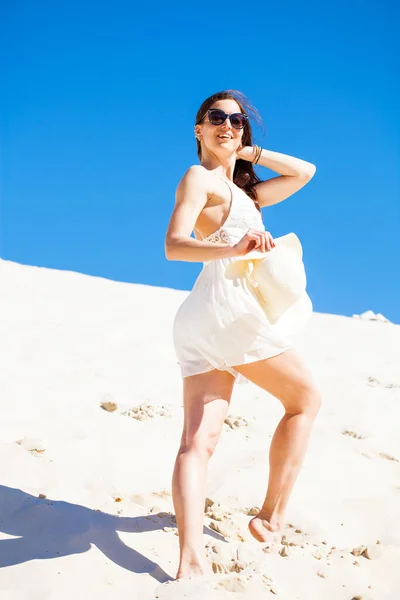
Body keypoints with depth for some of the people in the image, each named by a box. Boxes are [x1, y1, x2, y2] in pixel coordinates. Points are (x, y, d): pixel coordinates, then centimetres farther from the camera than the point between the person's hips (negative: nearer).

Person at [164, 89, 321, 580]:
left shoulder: (243, 191, 27)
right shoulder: (199, 177, 0)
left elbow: (304, 172, 29)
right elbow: (174, 245, -15)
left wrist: (247, 152, 21)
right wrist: (234, 249, -33)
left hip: (197, 322, 8)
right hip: (228, 305, -8)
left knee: (198, 440, -7)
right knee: (305, 400, 7)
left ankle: (191, 558, -18)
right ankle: (271, 518, 7)